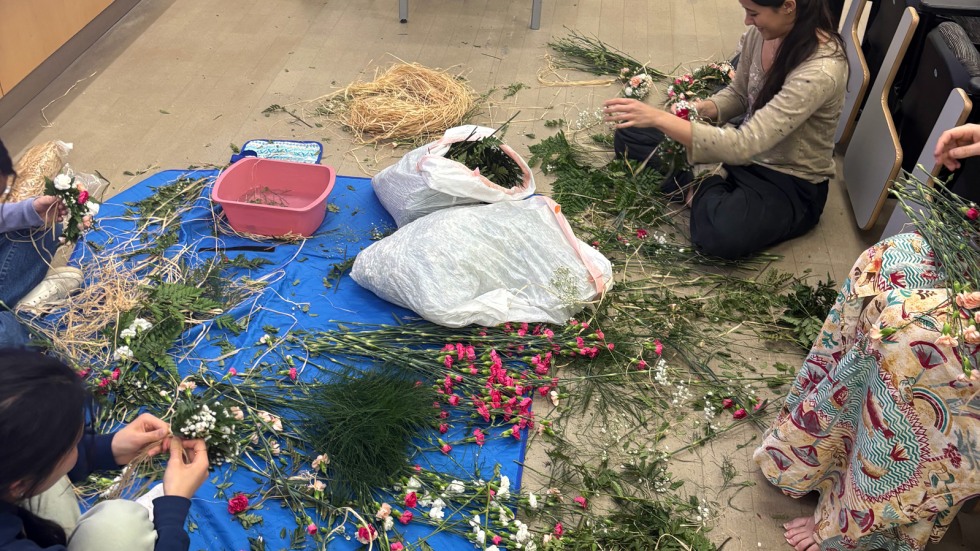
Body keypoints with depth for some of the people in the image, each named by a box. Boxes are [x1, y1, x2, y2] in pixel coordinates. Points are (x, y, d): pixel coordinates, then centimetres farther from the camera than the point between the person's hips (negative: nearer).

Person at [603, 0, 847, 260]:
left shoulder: (821, 71, -31)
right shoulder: (761, 32, -9)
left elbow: (744, 146, -36)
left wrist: (659, 118, -37)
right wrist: (700, 109, -13)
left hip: (792, 183, -6)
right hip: (747, 152, 7)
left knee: (720, 233, -39)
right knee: (629, 135, -1)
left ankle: (705, 186, -7)